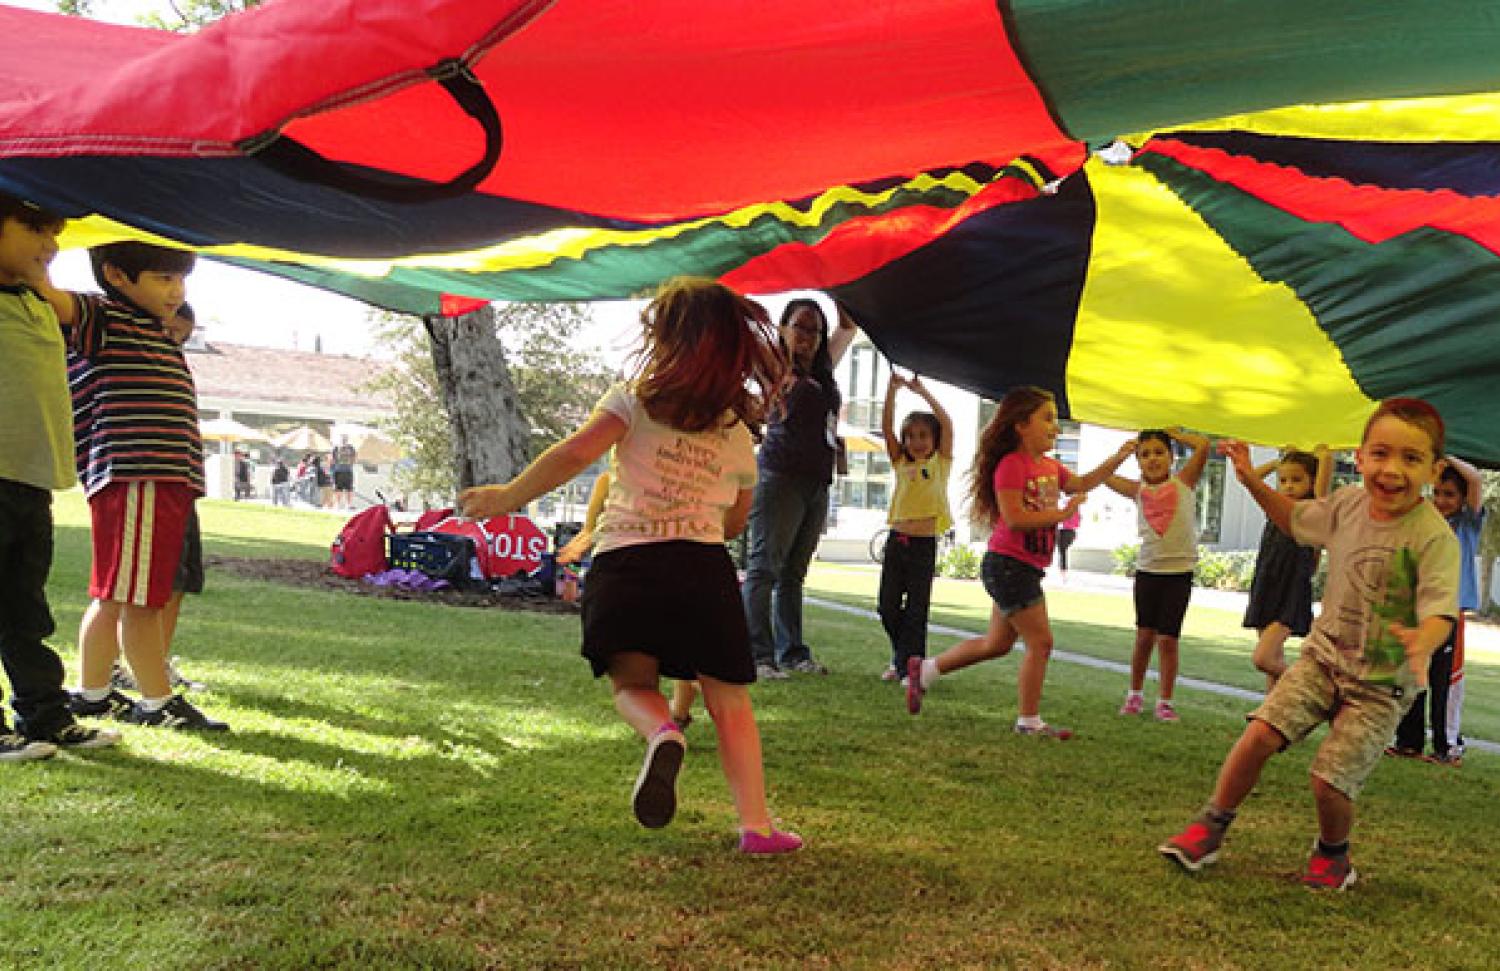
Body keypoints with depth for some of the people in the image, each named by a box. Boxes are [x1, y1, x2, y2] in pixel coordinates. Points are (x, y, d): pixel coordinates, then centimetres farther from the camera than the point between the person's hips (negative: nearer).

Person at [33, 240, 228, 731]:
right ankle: (159, 703, 2)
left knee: (115, 597, 15)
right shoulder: (104, 318, -4)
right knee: (137, 597, -3)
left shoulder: (162, 334, 23)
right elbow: (55, 299, -21)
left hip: (169, 480, 9)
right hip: (133, 478, -9)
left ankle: (91, 695, 23)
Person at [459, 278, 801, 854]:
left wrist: (507, 498, 1)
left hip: (623, 563, -1)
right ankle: (756, 825, 3)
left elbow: (574, 454, -9)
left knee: (632, 686, 15)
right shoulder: (738, 434, 16)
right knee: (730, 704, 12)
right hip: (704, 566, 2)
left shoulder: (635, 399, 6)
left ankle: (662, 735, -18)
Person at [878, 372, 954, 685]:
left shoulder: (940, 463, 4)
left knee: (916, 608, 0)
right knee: (888, 607, 7)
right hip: (897, 539, 4)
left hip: (925, 544, -3)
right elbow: (887, 427, 2)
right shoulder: (901, 463, 12)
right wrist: (892, 389, -7)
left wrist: (922, 392, -9)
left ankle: (909, 666, 6)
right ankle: (903, 657, 26)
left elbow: (947, 424, -8)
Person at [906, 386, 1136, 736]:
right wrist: (1062, 513, -18)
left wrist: (1118, 458, 14)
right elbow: (1014, 518, -23)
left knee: (998, 643, 18)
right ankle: (1029, 721, 7)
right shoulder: (1012, 464, -16)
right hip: (1008, 564, -10)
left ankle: (926, 671, 27)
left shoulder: (1050, 465, 13)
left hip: (1027, 569, 10)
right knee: (1040, 641, -5)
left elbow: (1080, 484, 24)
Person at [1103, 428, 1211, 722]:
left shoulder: (1184, 482, -1)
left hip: (1179, 571, -2)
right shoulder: (1137, 490, 6)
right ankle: (1134, 694, 22)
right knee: (1145, 635, 8)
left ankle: (1165, 701, 9)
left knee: (1167, 638, -1)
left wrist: (1174, 433, 3)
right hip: (1147, 569, 2)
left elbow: (1203, 445, -11)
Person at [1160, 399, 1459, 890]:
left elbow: (1439, 611, -27)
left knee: (1330, 779, -11)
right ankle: (1210, 828, 6)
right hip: (1324, 654, 4)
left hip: (1381, 683, -4)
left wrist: (1423, 643, -49)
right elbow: (1295, 518, 19)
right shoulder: (1348, 503, -2)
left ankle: (1333, 853, 23)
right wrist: (1253, 481, 6)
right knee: (1261, 732, -12)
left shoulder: (1434, 537, -20)